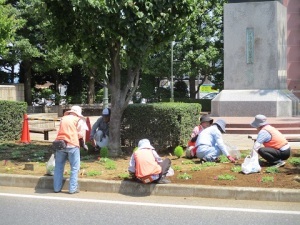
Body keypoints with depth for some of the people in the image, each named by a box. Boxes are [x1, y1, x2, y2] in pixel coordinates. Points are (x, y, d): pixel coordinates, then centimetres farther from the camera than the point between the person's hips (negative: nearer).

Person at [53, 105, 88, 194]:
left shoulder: (63, 118, 17)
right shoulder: (79, 120, 4)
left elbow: (62, 130, 17)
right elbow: (81, 134, -1)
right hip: (72, 145, -4)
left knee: (58, 167, 14)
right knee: (75, 168, 6)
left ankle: (57, 188, 17)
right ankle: (73, 189, 4)